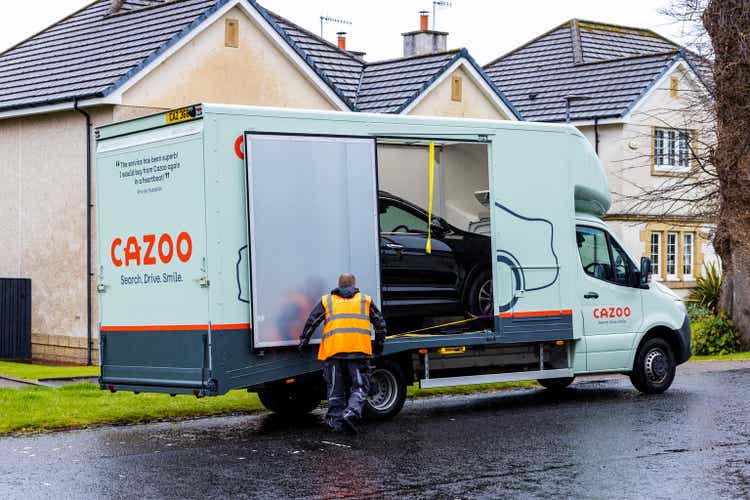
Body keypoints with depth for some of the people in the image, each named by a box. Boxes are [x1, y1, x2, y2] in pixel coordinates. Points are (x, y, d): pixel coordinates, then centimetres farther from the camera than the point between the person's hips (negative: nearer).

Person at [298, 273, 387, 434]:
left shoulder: (326, 300, 17)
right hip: (359, 350, -1)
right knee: (360, 387, 3)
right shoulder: (365, 300, 18)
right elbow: (380, 323, 21)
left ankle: (336, 421, 11)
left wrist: (304, 341, 19)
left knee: (336, 389, 10)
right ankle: (351, 413, -18)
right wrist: (379, 345, 31)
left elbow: (311, 322, 10)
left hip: (333, 350, 1)